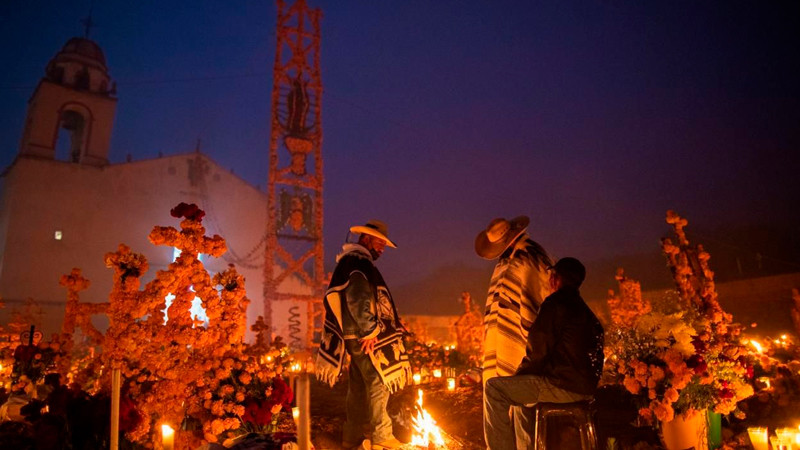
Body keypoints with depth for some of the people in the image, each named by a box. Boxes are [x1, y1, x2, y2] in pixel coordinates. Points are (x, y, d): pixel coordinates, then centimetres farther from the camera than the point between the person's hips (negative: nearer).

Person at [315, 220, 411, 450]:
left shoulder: (351, 261, 20)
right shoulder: (358, 262, -13)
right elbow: (357, 300, -23)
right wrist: (369, 331, -19)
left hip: (358, 337, 10)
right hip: (365, 337, -10)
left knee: (359, 387, 14)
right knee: (378, 384, -5)